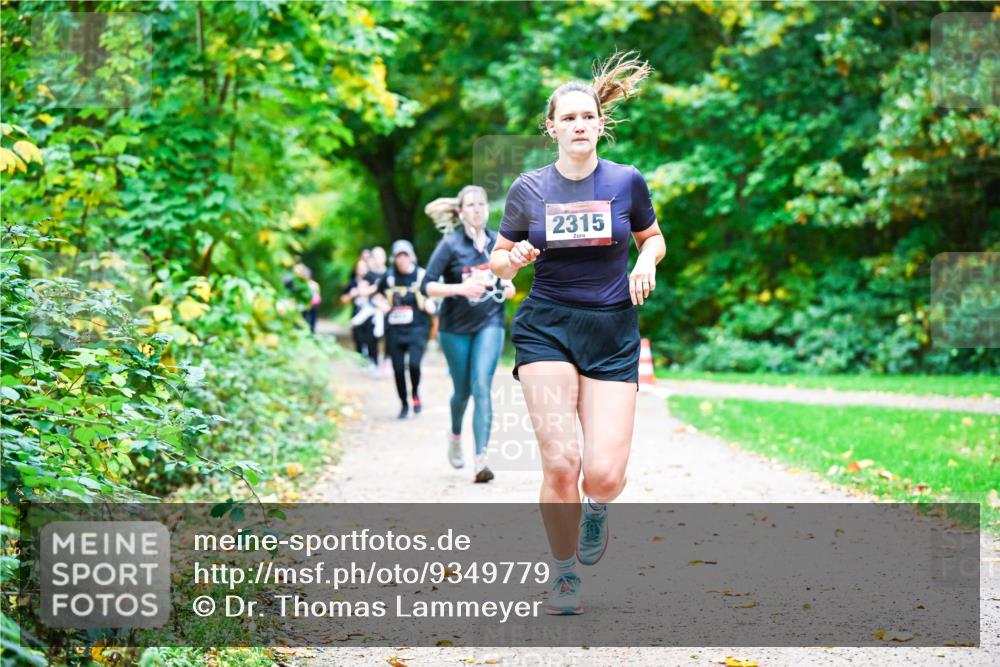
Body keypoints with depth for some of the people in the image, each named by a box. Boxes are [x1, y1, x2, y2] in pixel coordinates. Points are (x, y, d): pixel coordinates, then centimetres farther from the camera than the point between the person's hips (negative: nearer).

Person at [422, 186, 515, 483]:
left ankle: (481, 459, -18)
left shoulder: (498, 242, 3)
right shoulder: (451, 244, -10)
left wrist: (508, 287, 0)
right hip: (456, 327, -1)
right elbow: (427, 286, -13)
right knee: (463, 390, 10)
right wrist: (460, 288, -27)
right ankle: (455, 434, 44)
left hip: (490, 323, 1)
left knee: (482, 386, -14)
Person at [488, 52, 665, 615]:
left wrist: (646, 263, -4)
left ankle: (596, 509, 27)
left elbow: (653, 237, 18)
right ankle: (565, 575, 9)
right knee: (560, 463, -15)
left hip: (613, 333, 0)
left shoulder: (627, 182, 1)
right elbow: (501, 260, 12)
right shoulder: (529, 189, 1)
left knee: (605, 474, -13)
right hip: (546, 329, 0)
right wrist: (512, 258, -11)